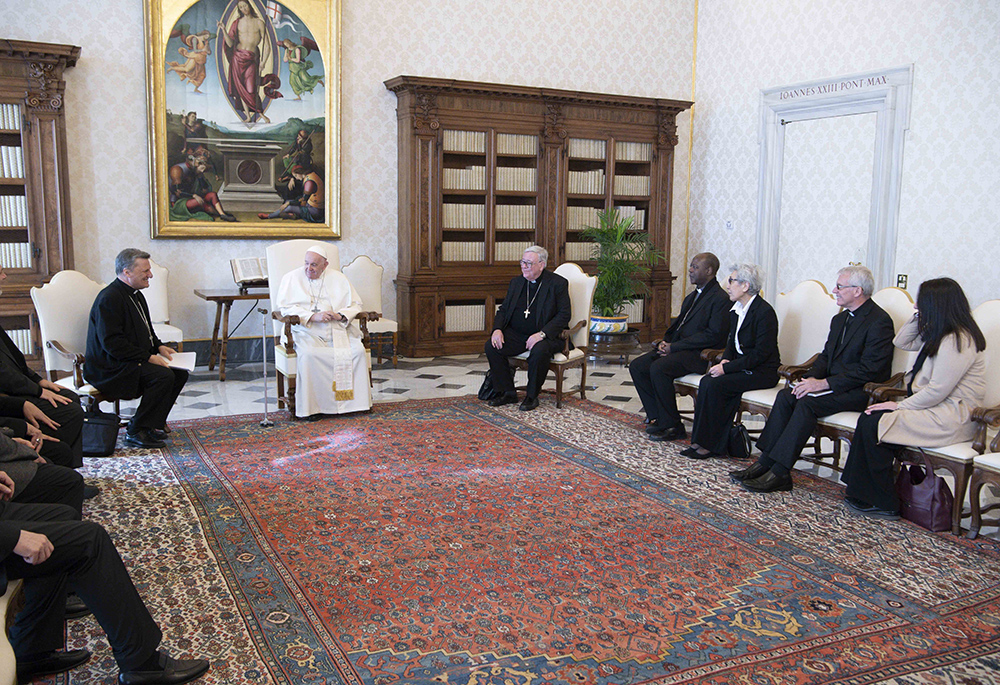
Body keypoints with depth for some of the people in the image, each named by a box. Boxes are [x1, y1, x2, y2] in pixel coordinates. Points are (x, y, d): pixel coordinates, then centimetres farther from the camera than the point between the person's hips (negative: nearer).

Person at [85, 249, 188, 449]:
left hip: (134, 360, 10)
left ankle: (152, 423, 5)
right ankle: (136, 432, -16)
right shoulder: (109, 298, -18)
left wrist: (159, 347, 5)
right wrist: (148, 357, -24)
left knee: (180, 373, -3)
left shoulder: (135, 295, 13)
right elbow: (112, 343, -25)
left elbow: (145, 331, 25)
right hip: (110, 368, -10)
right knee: (164, 376, -27)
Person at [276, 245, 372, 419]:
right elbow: (285, 307, -5)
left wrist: (340, 315, -11)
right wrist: (312, 317, -18)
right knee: (309, 354, -34)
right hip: (306, 331, -2)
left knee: (357, 351, -25)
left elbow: (355, 304, 12)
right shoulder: (291, 278, 6)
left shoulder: (338, 278, 13)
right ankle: (312, 406, -24)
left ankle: (352, 401, -15)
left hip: (338, 328, 2)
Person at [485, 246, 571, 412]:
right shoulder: (516, 282, 12)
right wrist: (497, 329, -7)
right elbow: (503, 309, 15)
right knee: (491, 346, -18)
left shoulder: (558, 283, -5)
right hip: (516, 334, 5)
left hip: (546, 335, -5)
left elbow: (564, 315, -12)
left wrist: (541, 334, -25)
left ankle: (532, 396, -14)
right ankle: (507, 392, -3)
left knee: (539, 350, -37)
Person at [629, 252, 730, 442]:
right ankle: (657, 417, -2)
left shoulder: (720, 299, -10)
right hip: (676, 347, 9)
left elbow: (714, 335, -18)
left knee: (658, 368, -31)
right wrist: (666, 341, 2)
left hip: (699, 354, -9)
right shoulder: (692, 296, 20)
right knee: (637, 366, -7)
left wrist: (674, 347, -18)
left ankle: (672, 426, -18)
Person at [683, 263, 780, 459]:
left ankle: (711, 445, -15)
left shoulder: (765, 312, -16)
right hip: (740, 367, 8)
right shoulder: (736, 310, 11)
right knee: (706, 382, -18)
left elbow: (761, 354, -19)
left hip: (762, 372, -8)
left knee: (716, 385, -26)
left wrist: (727, 368, -20)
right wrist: (725, 360, -3)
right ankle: (700, 441, -15)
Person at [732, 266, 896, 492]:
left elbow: (869, 369, -20)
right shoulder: (839, 319, 16)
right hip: (834, 384, 8)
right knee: (786, 396, -13)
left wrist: (825, 383, -22)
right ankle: (764, 463, -16)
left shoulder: (879, 321, -13)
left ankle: (779, 473, -27)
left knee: (807, 402, -29)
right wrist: (812, 378, -5)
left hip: (861, 390, -8)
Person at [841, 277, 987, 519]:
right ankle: (863, 494, -4)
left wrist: (900, 406, -14)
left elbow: (938, 391, -22)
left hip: (951, 418, -10)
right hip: (934, 407, 10)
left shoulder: (958, 341, -19)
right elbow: (901, 342, 22)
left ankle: (885, 504, -8)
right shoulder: (938, 334, 12)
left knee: (873, 425, -20)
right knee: (869, 417, -6)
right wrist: (919, 316, 8)